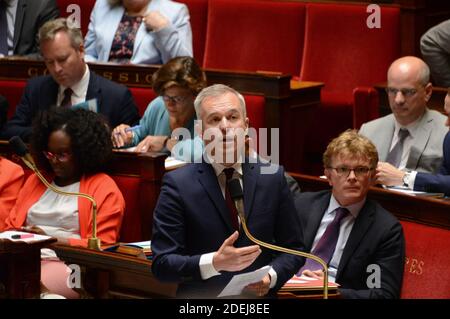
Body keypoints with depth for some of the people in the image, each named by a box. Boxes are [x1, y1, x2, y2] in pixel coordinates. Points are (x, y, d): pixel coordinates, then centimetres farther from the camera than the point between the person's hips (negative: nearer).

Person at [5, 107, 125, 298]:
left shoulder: (103, 188, 5)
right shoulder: (36, 180, 24)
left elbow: (101, 246, -2)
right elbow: (11, 227, 24)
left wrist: (52, 240, -11)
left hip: (67, 264, -5)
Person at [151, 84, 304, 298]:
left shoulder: (273, 178, 5)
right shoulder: (178, 184, -2)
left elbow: (293, 249, 12)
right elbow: (162, 265, -5)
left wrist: (271, 277, -6)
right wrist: (214, 263, -19)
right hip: (200, 302, -2)